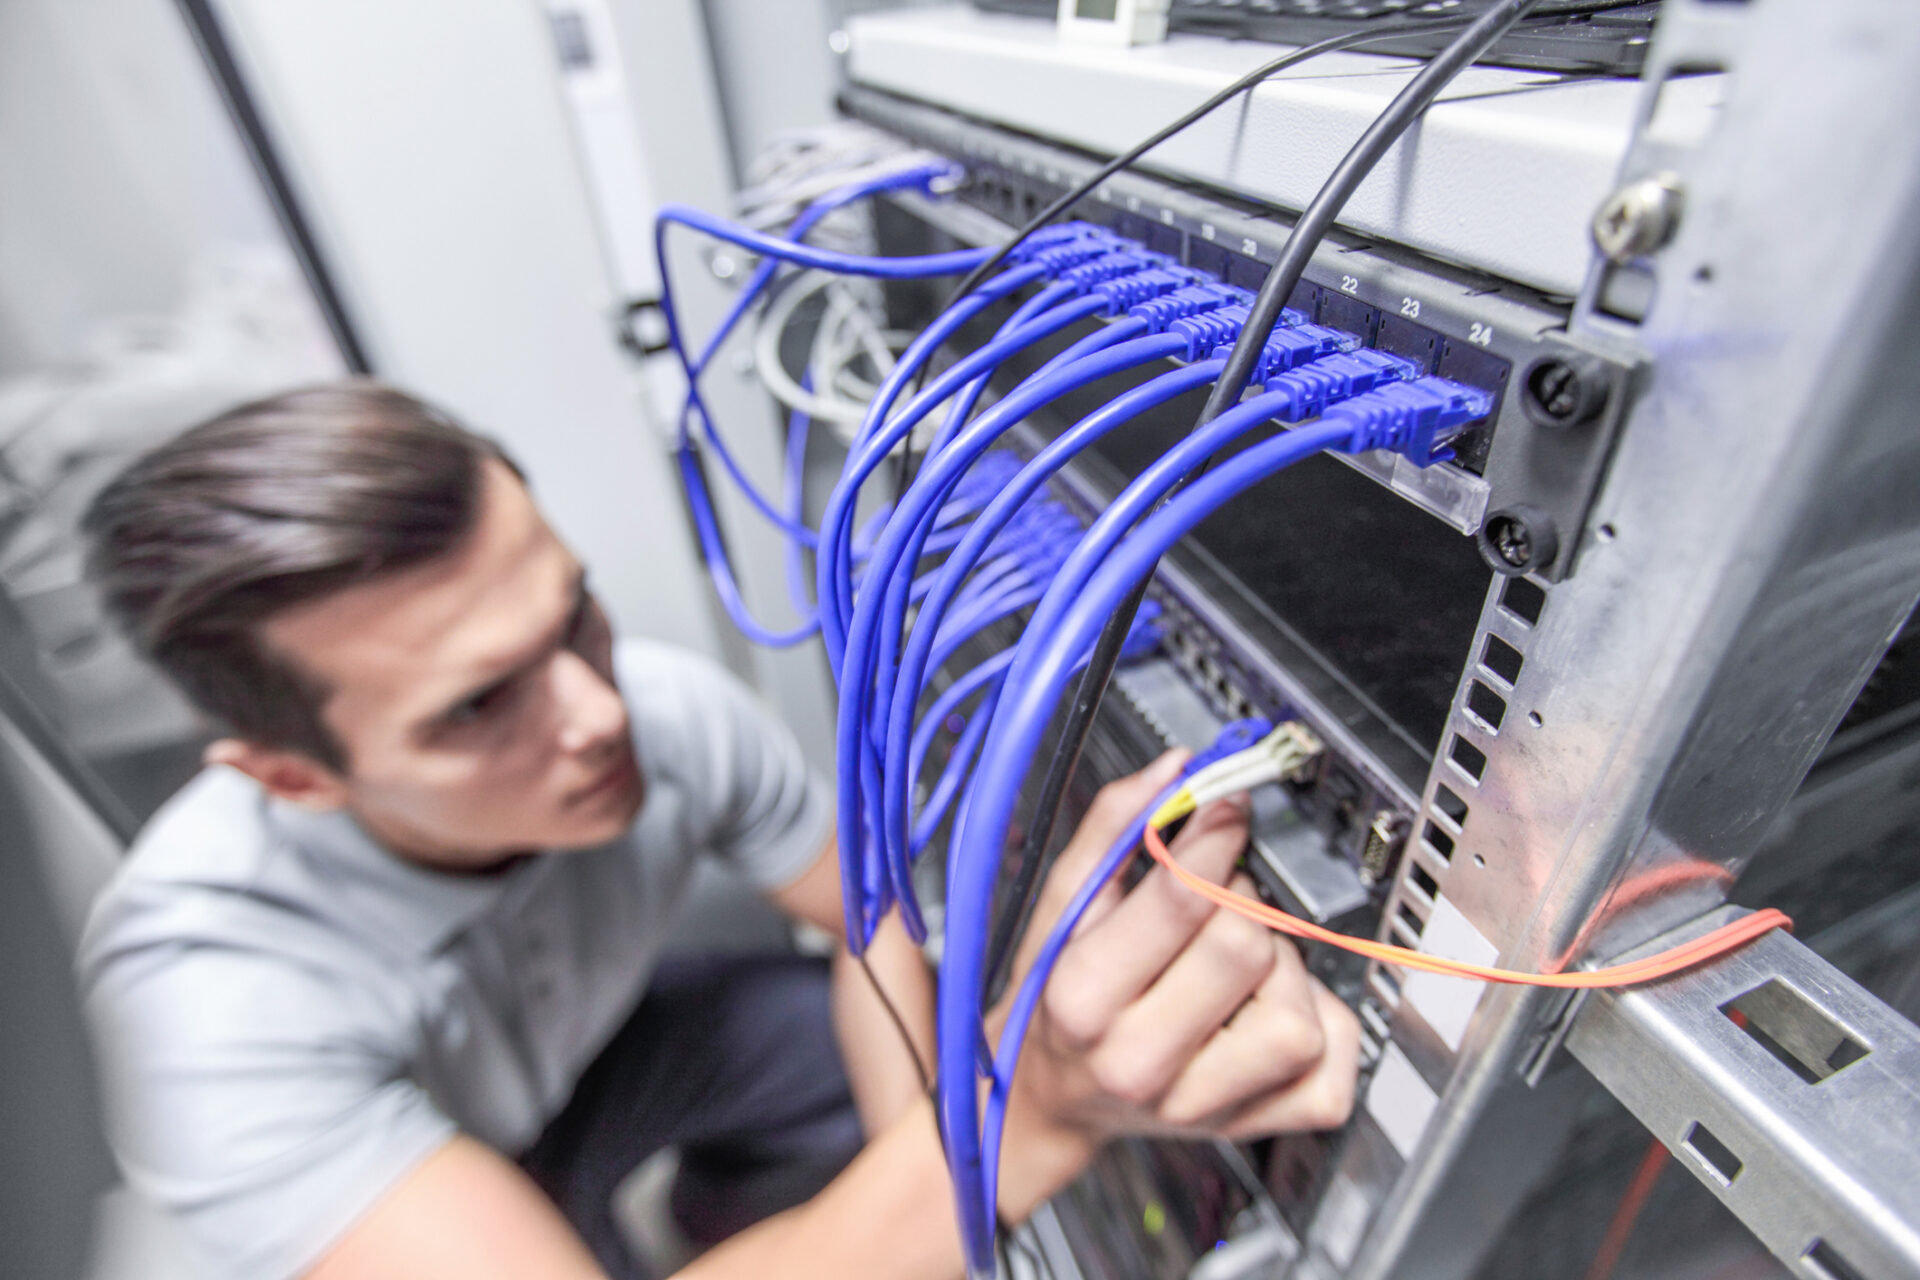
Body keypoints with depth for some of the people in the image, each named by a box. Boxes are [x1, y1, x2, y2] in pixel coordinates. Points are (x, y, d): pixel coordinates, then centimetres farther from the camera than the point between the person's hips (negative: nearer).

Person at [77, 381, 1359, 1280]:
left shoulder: (674, 708, -28)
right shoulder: (215, 987, -38)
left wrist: (916, 1164, -29)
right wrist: (1032, 1116, -58)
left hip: (599, 1041, 3)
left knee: (892, 1017, -13)